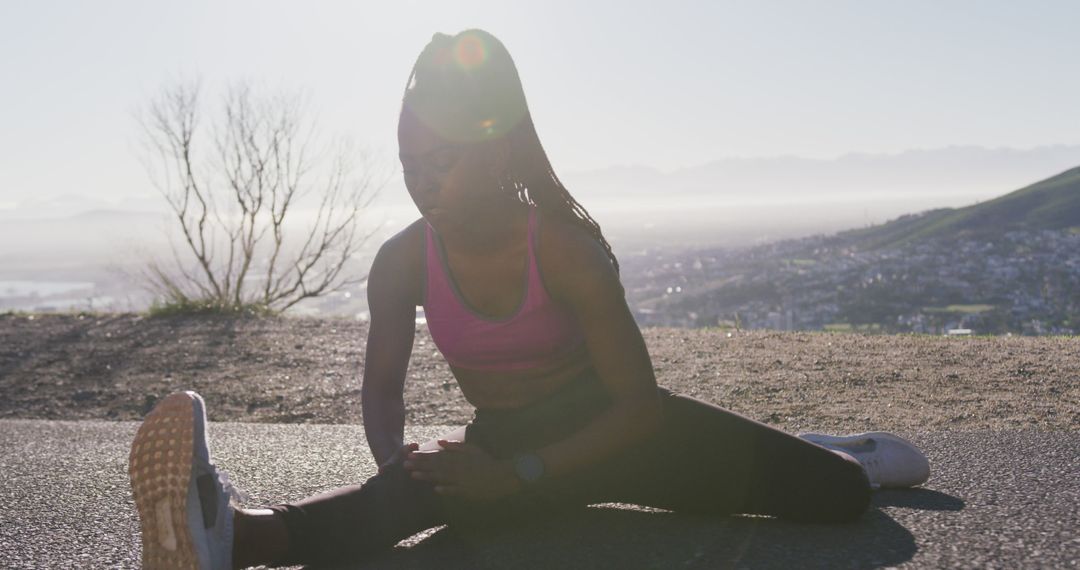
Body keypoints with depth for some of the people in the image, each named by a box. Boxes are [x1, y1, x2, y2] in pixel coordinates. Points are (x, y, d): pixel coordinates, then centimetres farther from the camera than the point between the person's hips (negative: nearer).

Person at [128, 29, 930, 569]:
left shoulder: (565, 246, -26)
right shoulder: (404, 262, -15)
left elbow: (640, 404, -24)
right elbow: (383, 387, -3)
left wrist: (517, 476, -36)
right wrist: (397, 467, -26)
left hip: (609, 430, 0)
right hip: (504, 446, 1)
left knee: (838, 497, -6)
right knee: (424, 491, -37)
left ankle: (822, 455, 31)